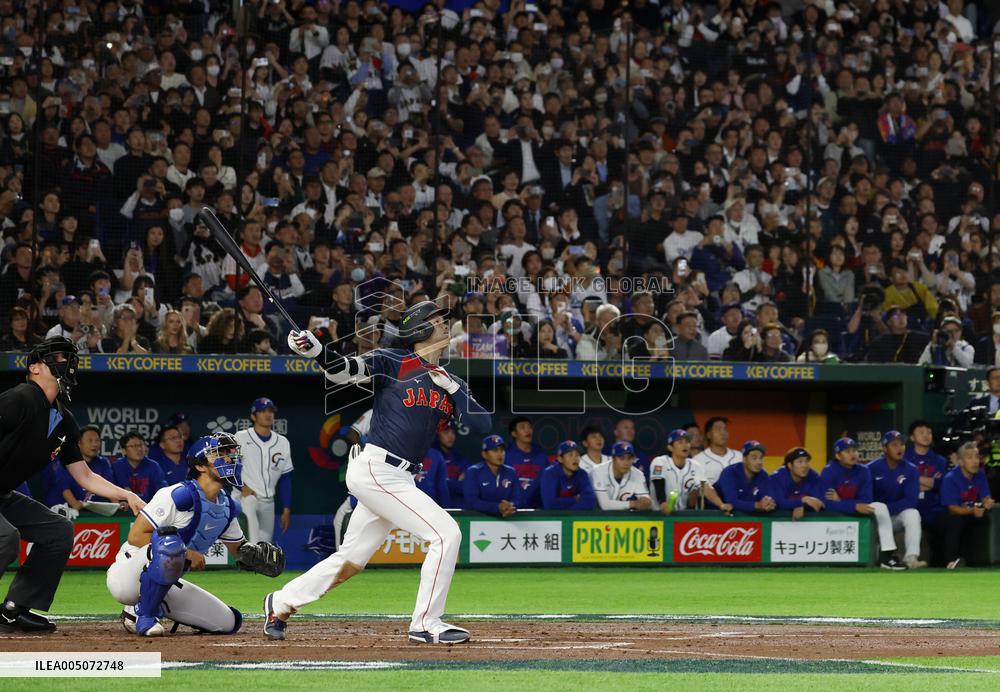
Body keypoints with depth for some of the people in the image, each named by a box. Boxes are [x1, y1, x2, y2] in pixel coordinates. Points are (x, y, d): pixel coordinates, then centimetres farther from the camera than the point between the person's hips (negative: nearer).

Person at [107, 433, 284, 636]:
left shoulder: (227, 507, 6)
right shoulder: (180, 495, -20)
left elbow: (238, 548, 20)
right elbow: (136, 536, -23)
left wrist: (256, 553, -5)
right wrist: (187, 554, -25)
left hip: (164, 585, 8)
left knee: (228, 623, 1)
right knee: (170, 542, -39)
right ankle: (143, 615, -21)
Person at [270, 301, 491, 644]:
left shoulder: (450, 382, 16)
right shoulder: (393, 362, -4)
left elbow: (482, 425, 6)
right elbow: (343, 370, -15)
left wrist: (452, 388, -6)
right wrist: (314, 349, -34)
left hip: (398, 478, 8)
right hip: (376, 470, -8)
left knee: (351, 560, 13)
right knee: (446, 534, -14)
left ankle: (281, 604, 28)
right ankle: (426, 624, -6)